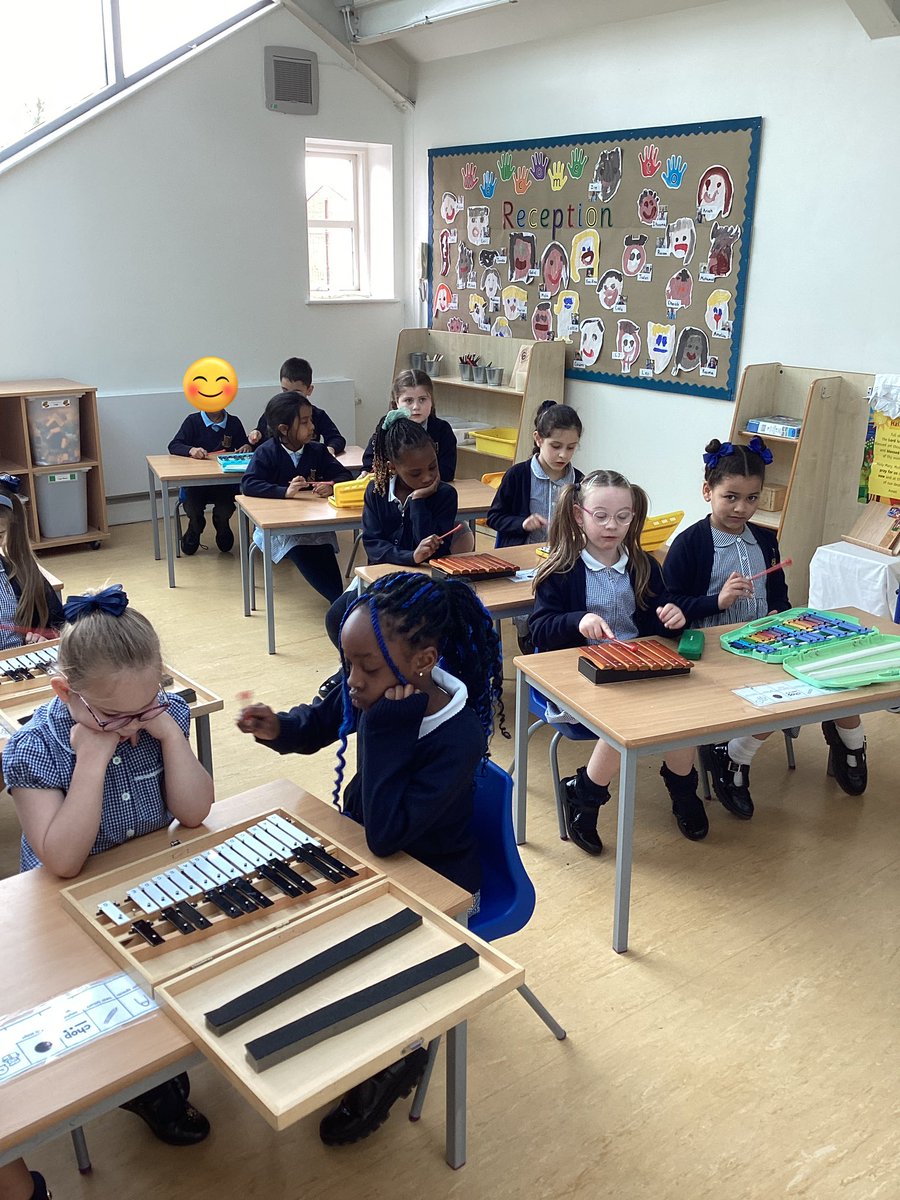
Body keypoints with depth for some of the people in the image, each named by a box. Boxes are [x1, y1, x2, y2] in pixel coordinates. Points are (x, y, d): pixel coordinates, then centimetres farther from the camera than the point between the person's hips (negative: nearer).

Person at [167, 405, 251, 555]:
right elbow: (173, 446, -7)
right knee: (192, 508, -23)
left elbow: (244, 445, 15)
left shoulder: (234, 423, 5)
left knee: (225, 511, -24)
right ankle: (195, 528, 17)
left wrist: (246, 447, -10)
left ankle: (222, 528, 18)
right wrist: (191, 450, -28)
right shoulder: (193, 421, -1)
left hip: (225, 481, 1)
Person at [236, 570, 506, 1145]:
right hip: (366, 845, 7)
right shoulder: (373, 689, -17)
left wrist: (389, 732, -38)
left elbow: (385, 833, -37)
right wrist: (278, 728, -17)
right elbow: (318, 723, 5)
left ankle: (393, 1056, 17)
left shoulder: (459, 736, -34)